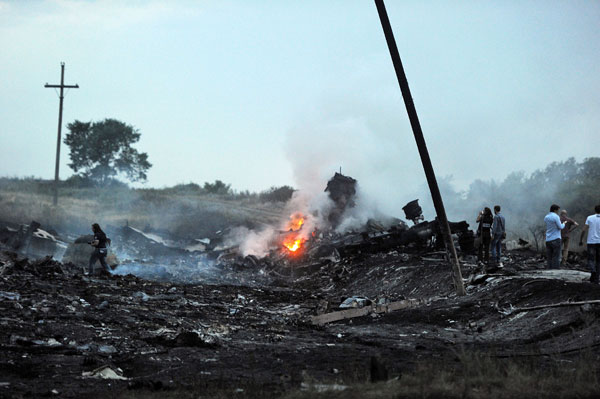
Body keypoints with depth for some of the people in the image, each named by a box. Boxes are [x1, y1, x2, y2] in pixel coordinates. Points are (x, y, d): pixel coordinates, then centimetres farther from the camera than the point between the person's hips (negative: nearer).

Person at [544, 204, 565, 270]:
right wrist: (564, 224, 12)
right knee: (556, 257, -4)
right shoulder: (556, 217, -11)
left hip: (548, 240, 6)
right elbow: (560, 227, -8)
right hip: (555, 239, -6)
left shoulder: (546, 217, 11)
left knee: (549, 257, 7)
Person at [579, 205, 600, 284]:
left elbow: (584, 230, -2)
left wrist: (580, 240, 7)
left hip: (591, 242, 0)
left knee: (591, 260, 3)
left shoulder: (590, 218, 2)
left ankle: (593, 271, -28)